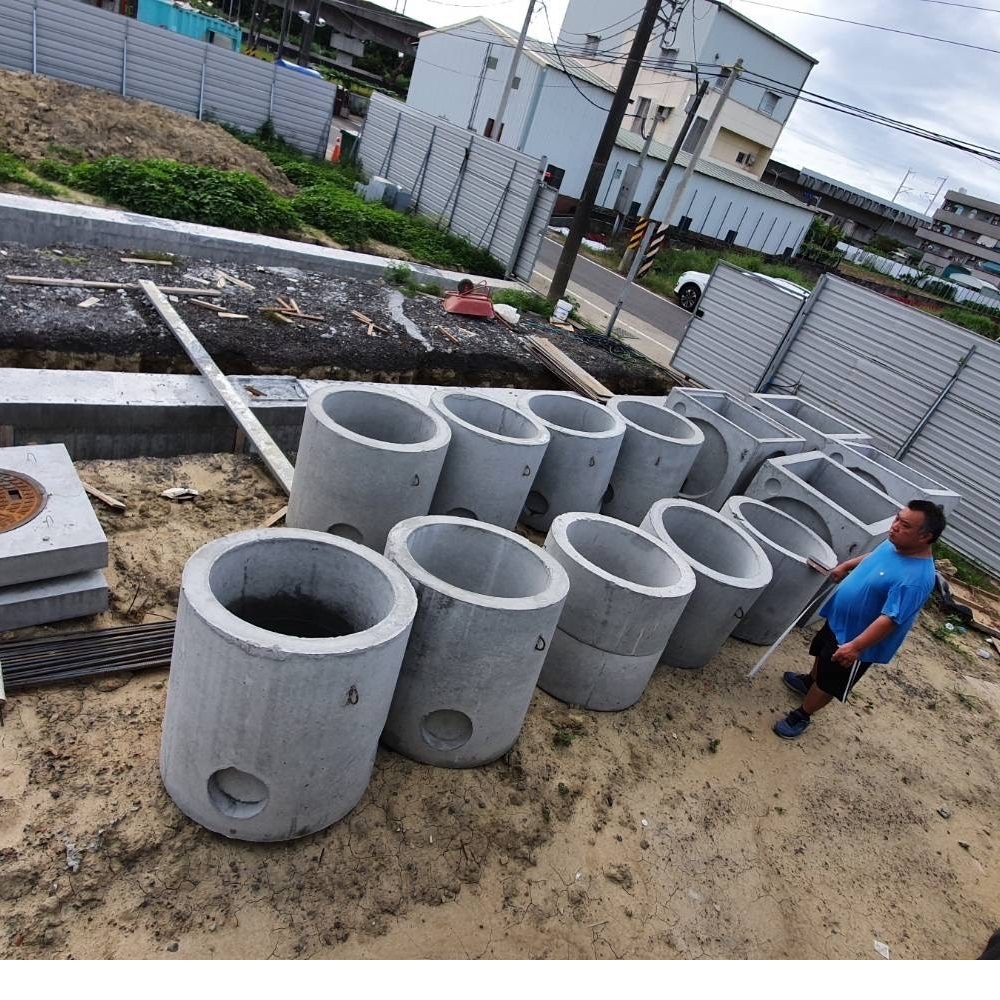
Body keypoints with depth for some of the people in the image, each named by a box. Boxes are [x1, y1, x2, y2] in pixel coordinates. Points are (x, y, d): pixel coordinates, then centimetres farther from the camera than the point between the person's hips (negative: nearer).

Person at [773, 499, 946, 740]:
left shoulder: (915, 579, -35)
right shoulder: (895, 544, -10)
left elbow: (890, 620, -36)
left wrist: (855, 646, -37)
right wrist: (846, 565, 19)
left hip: (856, 637, -8)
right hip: (839, 618, 8)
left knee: (830, 681, 12)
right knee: (822, 654, 33)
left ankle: (801, 716, 32)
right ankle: (809, 681, 60)